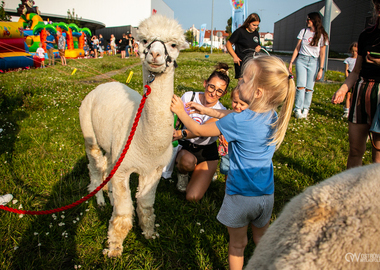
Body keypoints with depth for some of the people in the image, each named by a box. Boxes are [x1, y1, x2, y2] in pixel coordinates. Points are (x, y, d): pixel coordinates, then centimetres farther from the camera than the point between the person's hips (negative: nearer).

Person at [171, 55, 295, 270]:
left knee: (237, 244, 18)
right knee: (262, 238, 27)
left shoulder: (238, 121, -24)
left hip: (240, 194, -5)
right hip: (266, 194, 5)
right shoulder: (273, 117, -5)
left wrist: (181, 111, 5)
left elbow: (199, 131, -10)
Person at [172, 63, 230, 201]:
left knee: (193, 197, -14)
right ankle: (182, 173, 0)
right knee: (188, 161, -39)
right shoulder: (189, 97, -10)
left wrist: (182, 134, -50)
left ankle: (206, 174, 19)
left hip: (207, 153, 0)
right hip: (184, 147, 1)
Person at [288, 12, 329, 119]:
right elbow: (297, 48, 11)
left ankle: (305, 110, 4)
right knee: (301, 86, -12)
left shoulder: (322, 35, 4)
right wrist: (291, 62, 5)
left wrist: (321, 69, -3)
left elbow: (322, 54, 3)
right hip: (301, 60, 1)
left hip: (313, 62, -1)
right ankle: (298, 109, -8)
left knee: (309, 88, -4)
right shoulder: (303, 31, 9)